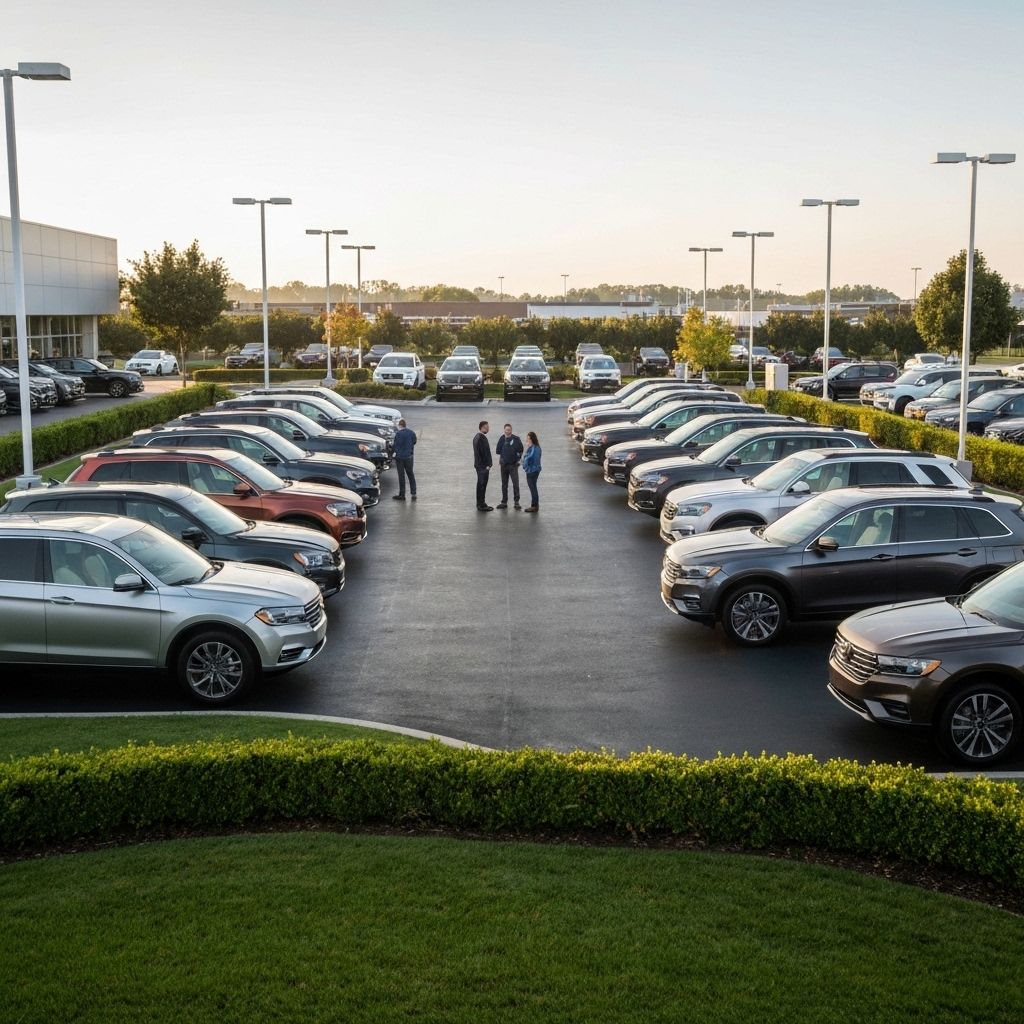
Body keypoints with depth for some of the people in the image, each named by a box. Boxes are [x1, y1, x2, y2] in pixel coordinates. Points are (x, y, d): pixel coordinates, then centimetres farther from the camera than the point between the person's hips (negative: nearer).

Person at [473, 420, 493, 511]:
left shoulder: (476, 437, 12)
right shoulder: (482, 438, -20)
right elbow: (485, 452, -21)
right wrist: (488, 464, -17)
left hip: (478, 465, 10)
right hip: (483, 465, -10)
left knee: (480, 485, 16)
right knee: (482, 485, -5)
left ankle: (480, 504, 23)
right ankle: (482, 505, -2)